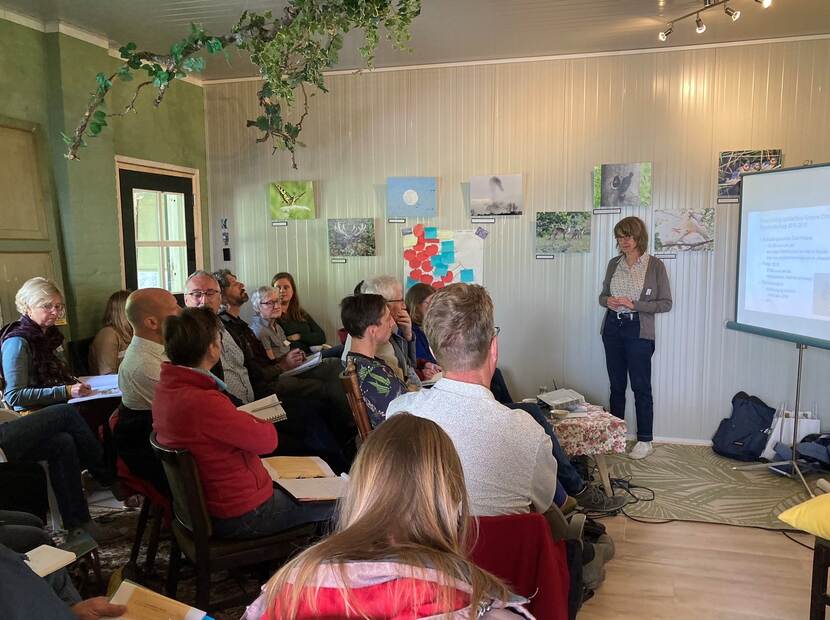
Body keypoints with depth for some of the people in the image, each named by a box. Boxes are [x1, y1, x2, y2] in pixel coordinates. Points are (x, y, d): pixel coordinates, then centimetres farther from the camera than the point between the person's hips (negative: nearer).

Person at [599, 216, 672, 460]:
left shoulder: (655, 265, -6)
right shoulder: (614, 264, 8)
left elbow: (666, 303, -5)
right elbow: (603, 295, 16)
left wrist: (634, 305, -17)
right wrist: (608, 301, -8)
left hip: (638, 330, -4)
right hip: (613, 328, 5)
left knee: (640, 387, 1)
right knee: (616, 385, 12)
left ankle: (645, 440, 12)